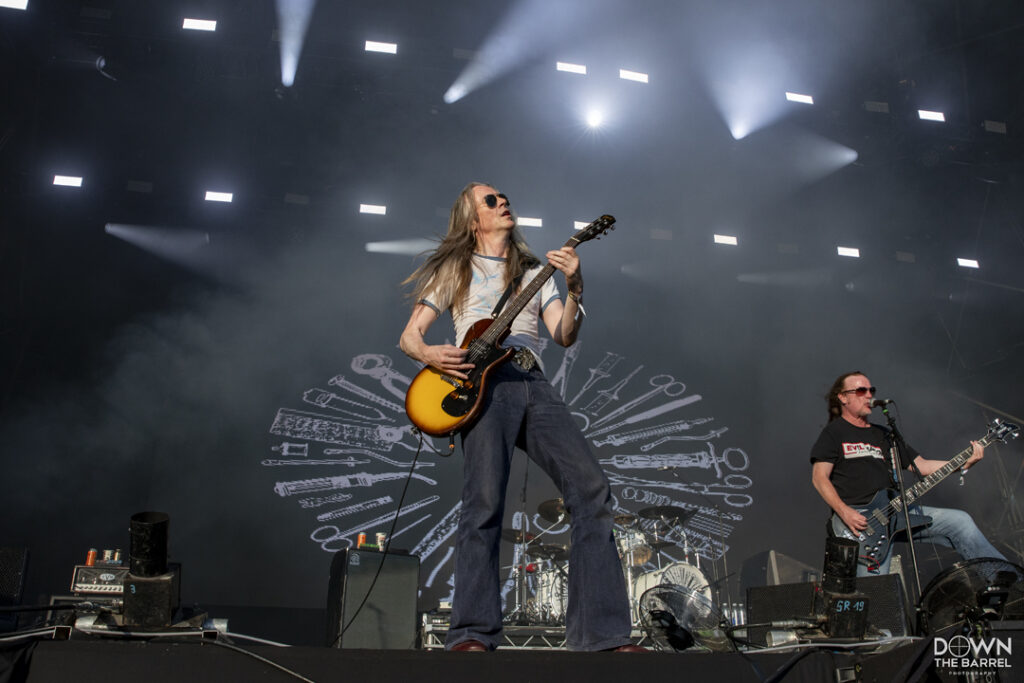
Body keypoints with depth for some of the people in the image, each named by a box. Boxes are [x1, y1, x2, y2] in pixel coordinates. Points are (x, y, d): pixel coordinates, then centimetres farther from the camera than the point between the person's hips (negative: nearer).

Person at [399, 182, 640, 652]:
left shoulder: (534, 273, 28)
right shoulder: (455, 270, 20)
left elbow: (565, 336, 14)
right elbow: (409, 336, 15)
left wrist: (574, 290, -4)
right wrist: (431, 355, -8)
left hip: (534, 386, 3)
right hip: (482, 383, -3)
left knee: (592, 489, -14)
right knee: (485, 502, -22)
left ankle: (601, 632, -15)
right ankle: (472, 636, -21)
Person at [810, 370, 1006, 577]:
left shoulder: (883, 435, 24)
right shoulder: (833, 433, 4)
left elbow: (921, 465, 19)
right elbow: (819, 477, -6)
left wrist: (965, 462, 5)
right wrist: (844, 512, -20)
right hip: (859, 517, -6)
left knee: (959, 521, -7)